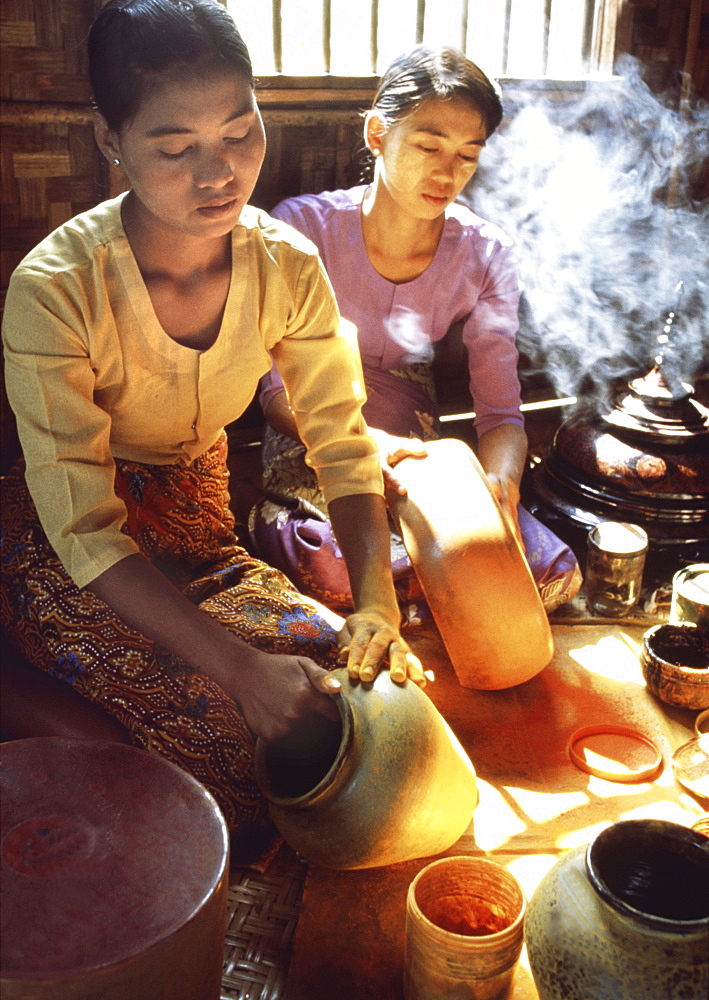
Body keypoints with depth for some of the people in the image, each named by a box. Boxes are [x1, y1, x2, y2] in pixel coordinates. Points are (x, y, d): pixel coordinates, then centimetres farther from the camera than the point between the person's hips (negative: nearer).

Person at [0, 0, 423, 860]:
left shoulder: (285, 265, -13)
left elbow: (343, 448, -9)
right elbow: (85, 530, -28)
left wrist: (375, 605, -26)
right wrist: (242, 667, -37)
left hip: (199, 521, 5)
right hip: (70, 561, -4)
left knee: (351, 671, -14)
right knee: (226, 712, -25)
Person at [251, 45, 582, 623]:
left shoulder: (486, 257, -3)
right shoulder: (305, 226, -11)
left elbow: (502, 412, -6)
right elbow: (278, 392, -13)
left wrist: (500, 482, -31)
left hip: (422, 458, 3)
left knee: (555, 574, -20)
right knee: (330, 569, -38)